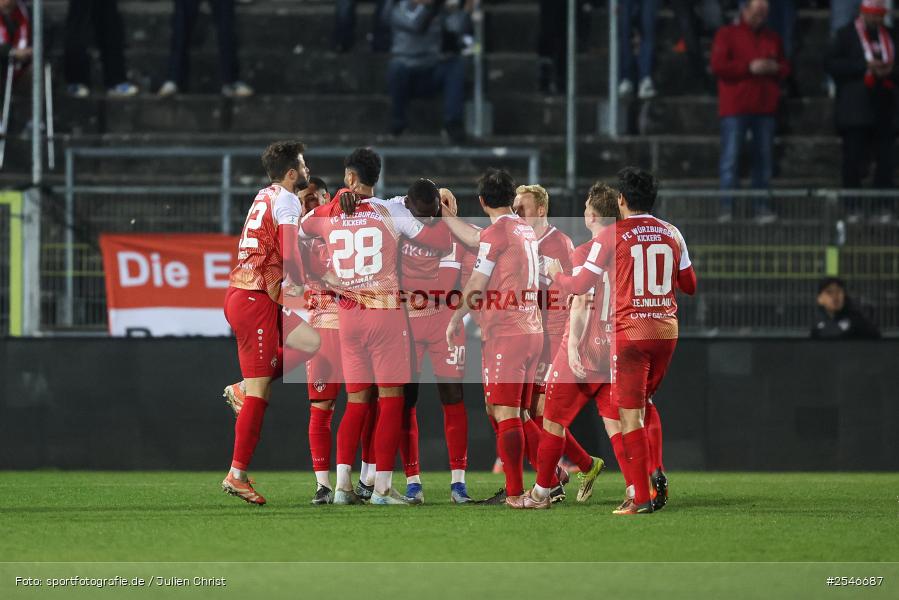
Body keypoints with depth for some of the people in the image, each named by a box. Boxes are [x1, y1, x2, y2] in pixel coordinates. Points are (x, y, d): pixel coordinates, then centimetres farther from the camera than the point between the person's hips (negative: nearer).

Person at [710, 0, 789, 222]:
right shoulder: (727, 34, 3)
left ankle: (762, 207, 8)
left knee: (764, 158, 4)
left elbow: (785, 68, 19)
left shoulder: (773, 38, 17)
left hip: (765, 109, 5)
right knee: (730, 156, -7)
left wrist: (775, 68, -5)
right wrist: (749, 67, -14)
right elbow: (718, 66, -8)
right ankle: (726, 208, -6)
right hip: (735, 108, -5)